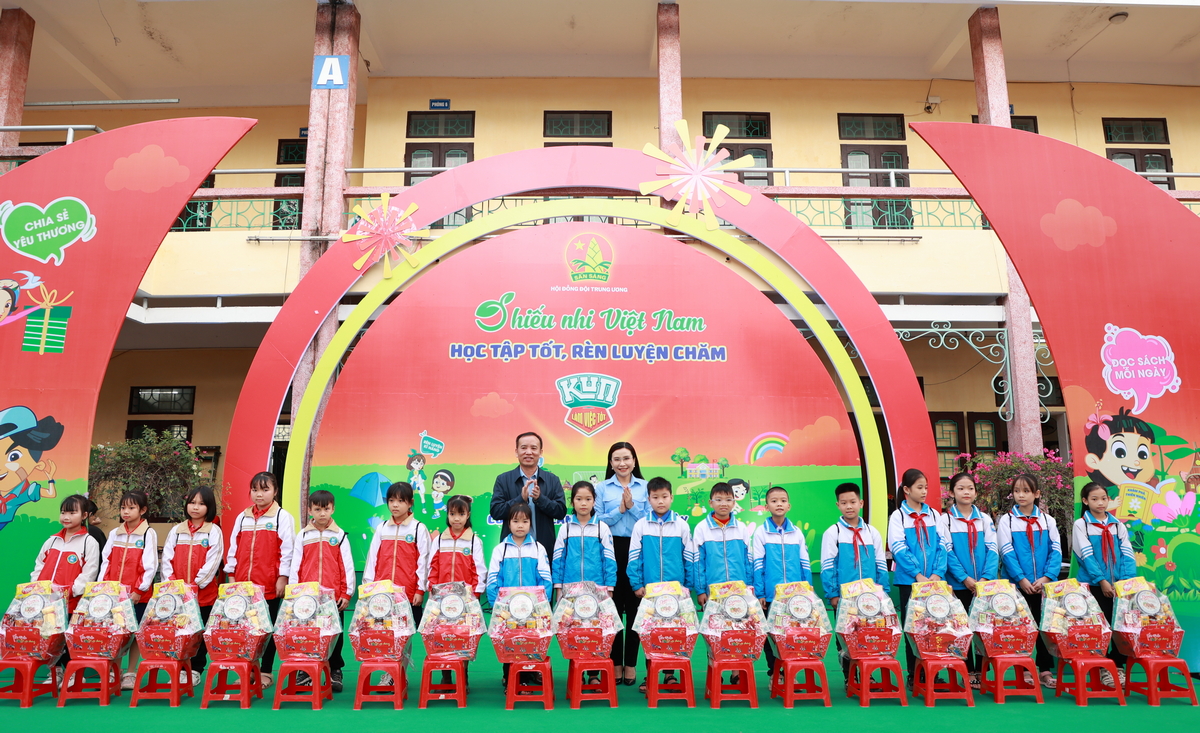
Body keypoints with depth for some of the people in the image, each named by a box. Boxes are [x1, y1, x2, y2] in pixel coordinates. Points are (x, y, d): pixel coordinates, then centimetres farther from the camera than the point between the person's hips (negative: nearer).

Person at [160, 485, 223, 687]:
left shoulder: (214, 531, -2)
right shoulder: (176, 530, 9)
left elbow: (212, 562, -9)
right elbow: (166, 559, 5)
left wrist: (197, 585, -15)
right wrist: (171, 583, -7)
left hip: (205, 594, -3)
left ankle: (195, 670, 13)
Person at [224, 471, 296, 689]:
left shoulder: (282, 517, -3)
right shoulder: (242, 517, 11)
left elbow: (287, 549, -6)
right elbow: (233, 547, 13)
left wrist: (283, 577, -10)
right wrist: (231, 575, 8)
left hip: (270, 585, -4)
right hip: (243, 584, 4)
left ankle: (266, 671, 14)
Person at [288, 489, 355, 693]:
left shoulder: (339, 536, 4)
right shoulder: (303, 536, 7)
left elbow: (347, 566, 3)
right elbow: (295, 566, 7)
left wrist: (347, 593, -1)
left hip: (334, 596, -1)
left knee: (334, 634, 4)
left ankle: (335, 671, 15)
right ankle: (304, 671, 17)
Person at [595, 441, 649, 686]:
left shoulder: (645, 487, 7)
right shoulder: (602, 488, 6)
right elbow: (597, 521, 0)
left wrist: (632, 506, -11)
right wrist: (619, 509, -11)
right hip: (611, 550, 0)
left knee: (635, 607, 4)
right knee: (613, 607, 4)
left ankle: (631, 664, 15)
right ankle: (615, 663, 15)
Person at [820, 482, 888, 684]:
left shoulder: (872, 532, 9)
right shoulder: (832, 533, 0)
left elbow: (881, 565, 10)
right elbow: (827, 567, -3)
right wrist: (833, 595, -10)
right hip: (844, 597, -2)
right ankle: (849, 678, 15)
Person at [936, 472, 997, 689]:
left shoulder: (984, 519, 9)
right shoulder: (945, 519, 0)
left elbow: (992, 549, 1)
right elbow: (947, 552, -6)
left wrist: (986, 578, -11)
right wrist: (965, 578, -15)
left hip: (984, 584, 3)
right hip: (959, 584, -2)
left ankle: (981, 670, 14)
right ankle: (968, 672, 11)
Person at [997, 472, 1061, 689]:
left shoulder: (1047, 520, 8)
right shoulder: (1006, 520, 1)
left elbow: (1056, 551, 1)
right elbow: (1007, 553, -6)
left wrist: (1047, 577, -12)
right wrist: (1021, 579, -16)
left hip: (1044, 584, 2)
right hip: (1018, 584, -2)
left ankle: (1045, 670, 16)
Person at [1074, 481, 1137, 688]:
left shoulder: (1118, 525, 11)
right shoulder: (1081, 525, -1)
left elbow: (1128, 555, 3)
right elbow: (1087, 556, -8)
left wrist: (1127, 581, -11)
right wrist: (1102, 581, -16)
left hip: (1118, 585, 3)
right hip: (1093, 585, -3)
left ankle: (1117, 665, 14)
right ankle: (1101, 668, 9)